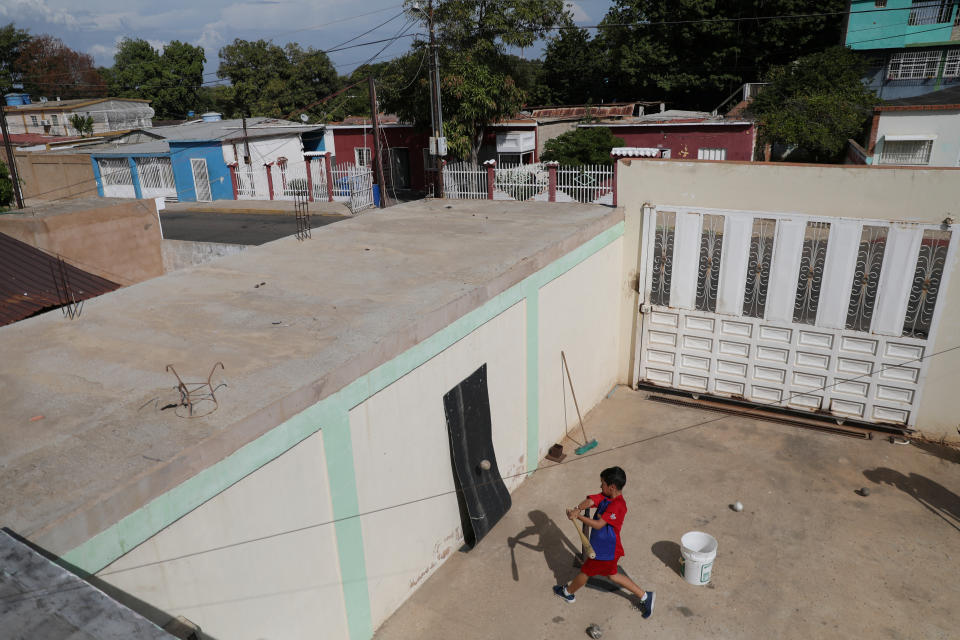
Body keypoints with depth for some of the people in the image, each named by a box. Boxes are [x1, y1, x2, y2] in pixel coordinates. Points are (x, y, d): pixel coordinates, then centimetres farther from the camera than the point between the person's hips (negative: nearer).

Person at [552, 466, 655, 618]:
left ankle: (568, 592, 39)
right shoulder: (605, 496, -3)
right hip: (605, 547, 9)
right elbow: (590, 501, -15)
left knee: (586, 571, 14)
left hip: (606, 550, -9)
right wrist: (577, 508, -35)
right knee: (612, 574, 24)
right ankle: (644, 596, 31)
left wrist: (578, 516, -27)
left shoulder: (617, 506, -29)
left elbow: (598, 524, -31)